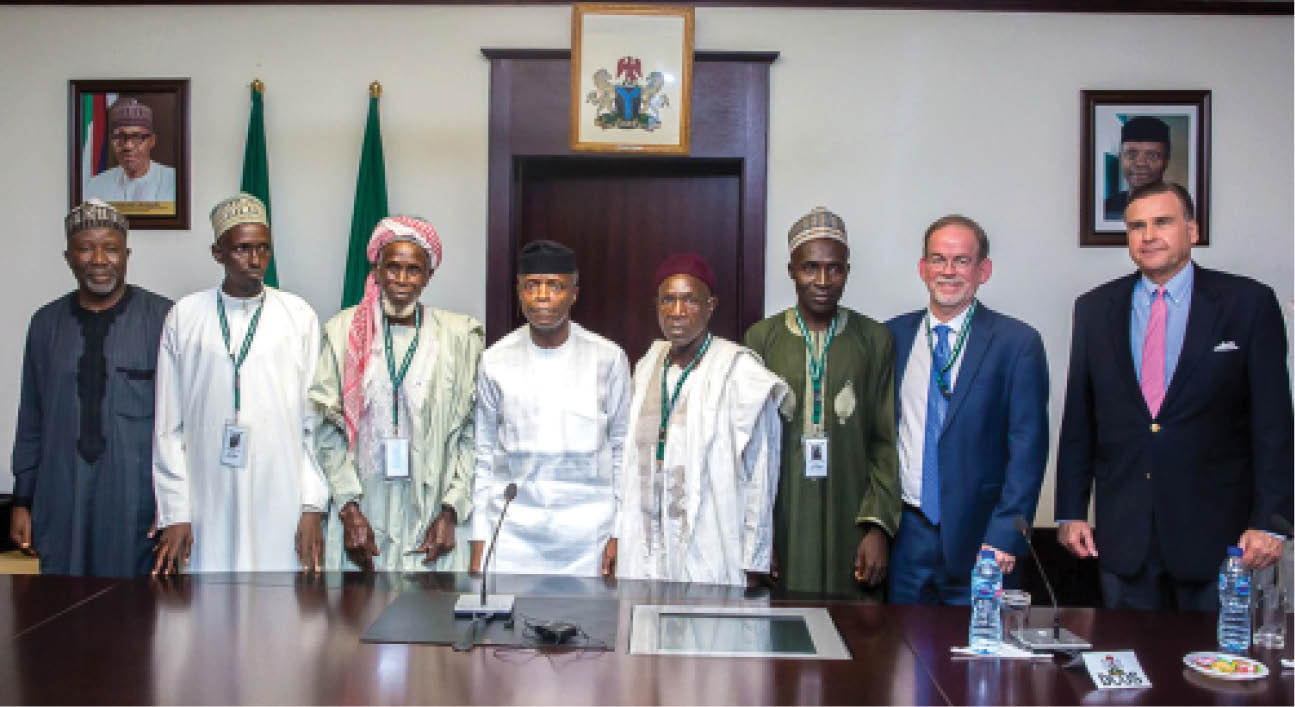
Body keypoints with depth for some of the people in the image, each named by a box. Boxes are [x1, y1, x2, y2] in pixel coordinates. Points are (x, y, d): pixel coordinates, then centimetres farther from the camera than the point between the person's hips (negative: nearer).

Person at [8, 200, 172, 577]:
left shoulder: (163, 318, -5)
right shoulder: (46, 323, 7)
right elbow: (31, 420, 12)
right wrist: (21, 501, 11)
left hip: (138, 503, -3)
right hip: (61, 504, 3)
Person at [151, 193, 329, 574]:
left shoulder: (299, 316, 3)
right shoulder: (184, 316, 4)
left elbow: (314, 421, 3)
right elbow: (168, 427, 5)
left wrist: (312, 507, -2)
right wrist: (173, 514, 1)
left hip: (281, 501, 0)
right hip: (208, 509, 1)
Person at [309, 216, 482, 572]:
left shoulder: (458, 335, 2)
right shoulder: (344, 331, 4)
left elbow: (471, 434, 0)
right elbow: (328, 430, 2)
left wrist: (451, 512, -6)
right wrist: (349, 511, -6)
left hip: (432, 515, 0)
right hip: (362, 517, 1)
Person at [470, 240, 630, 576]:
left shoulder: (608, 358, 0)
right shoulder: (495, 361, 2)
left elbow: (622, 447, 6)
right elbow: (482, 455, 7)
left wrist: (618, 535, 1)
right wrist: (478, 547, 4)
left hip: (587, 526, -1)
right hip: (512, 530, 1)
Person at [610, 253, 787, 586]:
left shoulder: (740, 374, -11)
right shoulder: (648, 366, 8)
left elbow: (759, 478, -9)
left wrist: (752, 568, -7)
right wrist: (617, 534, 12)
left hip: (711, 559, -5)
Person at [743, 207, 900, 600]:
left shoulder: (875, 341, 4)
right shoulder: (761, 338, 5)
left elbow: (886, 443, 2)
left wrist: (878, 526, -6)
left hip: (849, 525, 0)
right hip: (780, 524, 0)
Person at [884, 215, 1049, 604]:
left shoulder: (1018, 342, -4)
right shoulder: (893, 336, 6)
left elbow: (1028, 447, -7)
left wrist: (1005, 536, -14)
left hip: (976, 534, -3)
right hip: (906, 534, 3)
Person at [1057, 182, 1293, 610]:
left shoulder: (1249, 303, -1)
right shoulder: (1094, 309, 6)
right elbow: (1078, 421, 7)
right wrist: (1070, 512, 4)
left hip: (1216, 531, -2)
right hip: (1122, 535, 2)